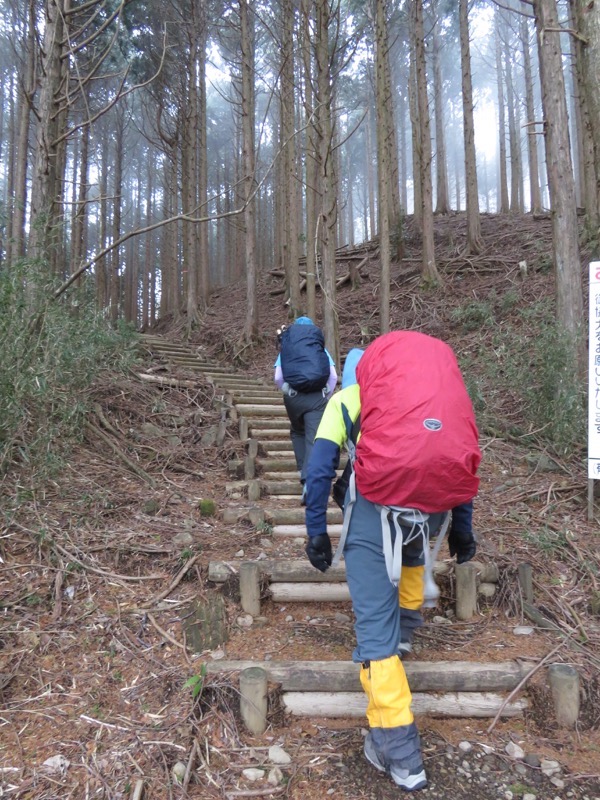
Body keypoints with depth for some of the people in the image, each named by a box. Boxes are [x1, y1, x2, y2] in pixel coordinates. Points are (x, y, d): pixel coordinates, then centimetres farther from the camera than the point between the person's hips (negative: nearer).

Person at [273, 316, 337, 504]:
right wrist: (326, 395, 15)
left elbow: (278, 377, 3)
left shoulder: (286, 347, 14)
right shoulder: (321, 348, 15)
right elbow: (333, 376, 4)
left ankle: (304, 472, 20)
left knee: (297, 432, 25)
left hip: (293, 397, 1)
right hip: (317, 397, -1)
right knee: (314, 439, -3)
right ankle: (309, 480, -18)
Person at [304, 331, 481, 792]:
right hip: (439, 498, 4)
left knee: (374, 624, 7)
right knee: (413, 549, 39)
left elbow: (320, 470, 10)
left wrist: (316, 532, 14)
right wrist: (462, 527, 29)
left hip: (380, 497, -4)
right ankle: (405, 629, 51)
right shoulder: (443, 383, 28)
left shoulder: (346, 398, 20)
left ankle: (400, 754, 11)